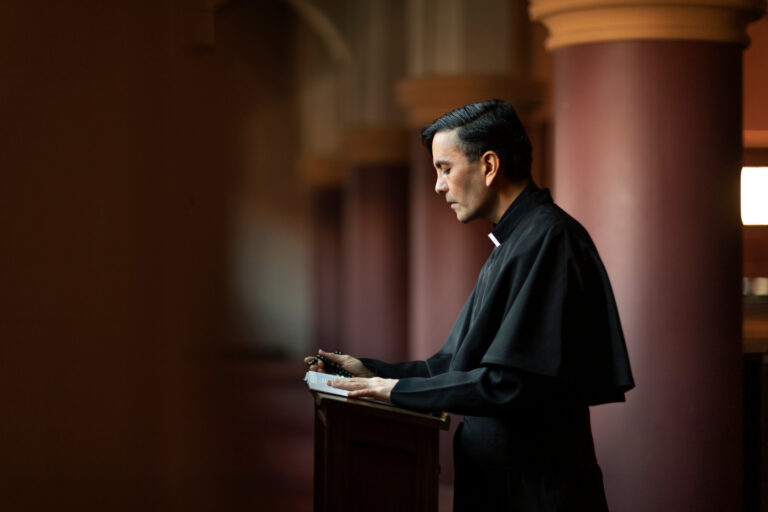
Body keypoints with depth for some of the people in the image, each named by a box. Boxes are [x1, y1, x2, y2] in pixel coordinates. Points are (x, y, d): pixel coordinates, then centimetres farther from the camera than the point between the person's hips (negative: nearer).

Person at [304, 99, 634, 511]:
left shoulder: (547, 239, -17)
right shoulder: (514, 242, 16)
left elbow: (511, 382, -22)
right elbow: (461, 366, 19)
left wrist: (400, 390, -14)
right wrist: (374, 372, 10)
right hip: (494, 479, 9)